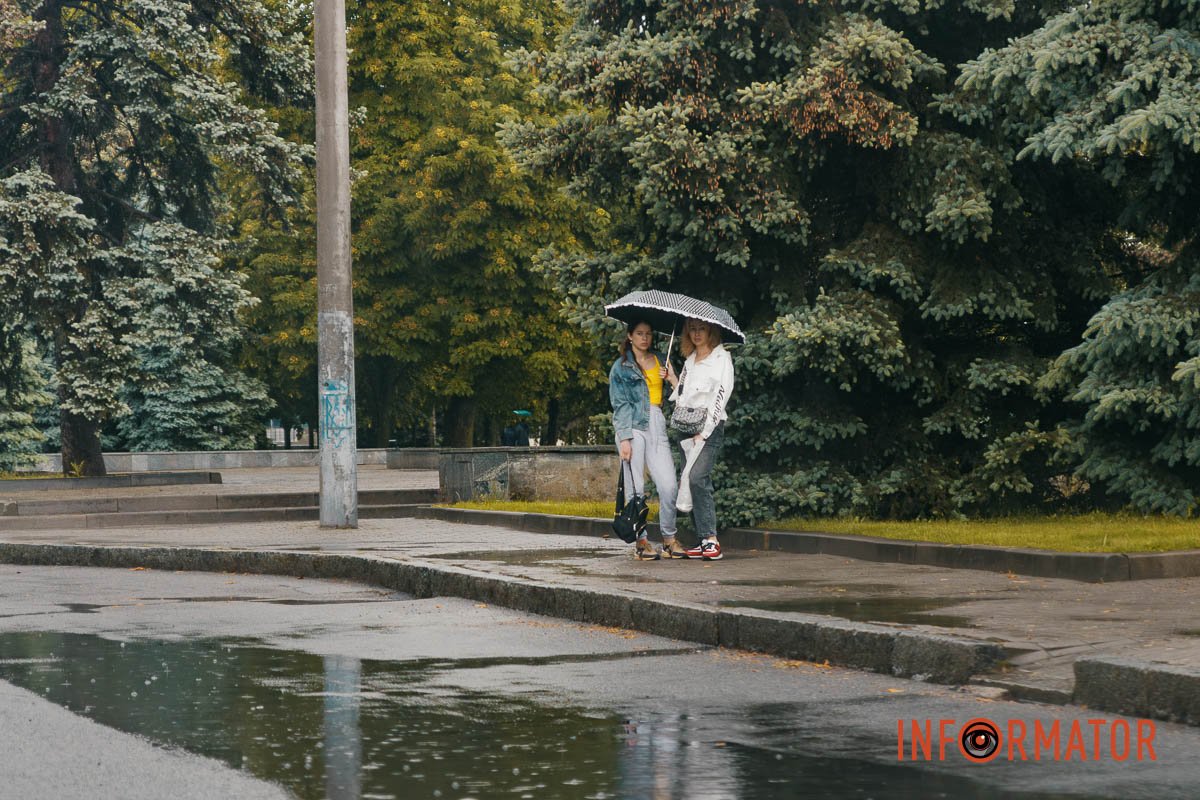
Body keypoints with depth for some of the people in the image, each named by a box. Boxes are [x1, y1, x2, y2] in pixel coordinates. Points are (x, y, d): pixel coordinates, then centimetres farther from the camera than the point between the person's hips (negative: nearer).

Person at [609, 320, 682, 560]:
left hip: (657, 425, 3)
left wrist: (671, 379, -1)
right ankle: (640, 541, 0)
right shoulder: (621, 366, 7)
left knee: (668, 485, -8)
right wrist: (624, 438, -8)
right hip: (633, 426, -3)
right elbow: (620, 404, 1)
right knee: (635, 486, -4)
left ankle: (669, 539, 1)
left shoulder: (660, 361, 19)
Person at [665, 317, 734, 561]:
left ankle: (712, 541, -25)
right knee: (688, 481, 1)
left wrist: (705, 431, -15)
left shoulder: (721, 358, -2)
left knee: (697, 477, -22)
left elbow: (721, 394, -10)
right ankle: (704, 541, 3)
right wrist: (672, 378, 7)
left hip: (710, 427, -7)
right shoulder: (690, 361, 19)